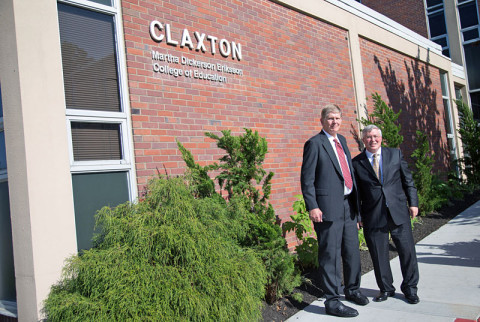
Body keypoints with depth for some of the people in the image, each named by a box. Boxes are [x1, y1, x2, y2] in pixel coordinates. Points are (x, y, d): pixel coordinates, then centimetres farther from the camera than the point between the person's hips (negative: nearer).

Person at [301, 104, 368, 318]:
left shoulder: (342, 141, 17)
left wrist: (355, 201, 17)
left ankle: (352, 290, 36)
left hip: (348, 204, 8)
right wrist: (312, 207, -17)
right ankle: (332, 301, 9)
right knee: (331, 254, -2)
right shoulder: (314, 144, -7)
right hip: (329, 206, -8)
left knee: (352, 250, 17)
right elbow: (307, 178, -10)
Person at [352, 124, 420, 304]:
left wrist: (413, 202, 2)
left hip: (399, 211, 1)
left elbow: (408, 180, 10)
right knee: (379, 254, 5)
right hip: (373, 215, -1)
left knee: (407, 249, 4)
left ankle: (410, 288, 23)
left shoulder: (395, 154, 8)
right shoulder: (357, 163, 2)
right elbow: (356, 192, 4)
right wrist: (358, 216, 1)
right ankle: (386, 288, 24)